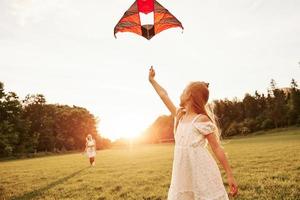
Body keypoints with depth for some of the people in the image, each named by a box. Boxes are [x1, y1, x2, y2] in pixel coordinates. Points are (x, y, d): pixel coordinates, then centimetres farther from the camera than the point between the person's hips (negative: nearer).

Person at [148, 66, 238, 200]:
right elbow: (164, 95, 19)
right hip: (183, 175, 7)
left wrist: (230, 175, -9)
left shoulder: (201, 120, -11)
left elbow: (217, 148, -10)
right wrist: (152, 80, 29)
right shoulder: (180, 116, 8)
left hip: (203, 174, -6)